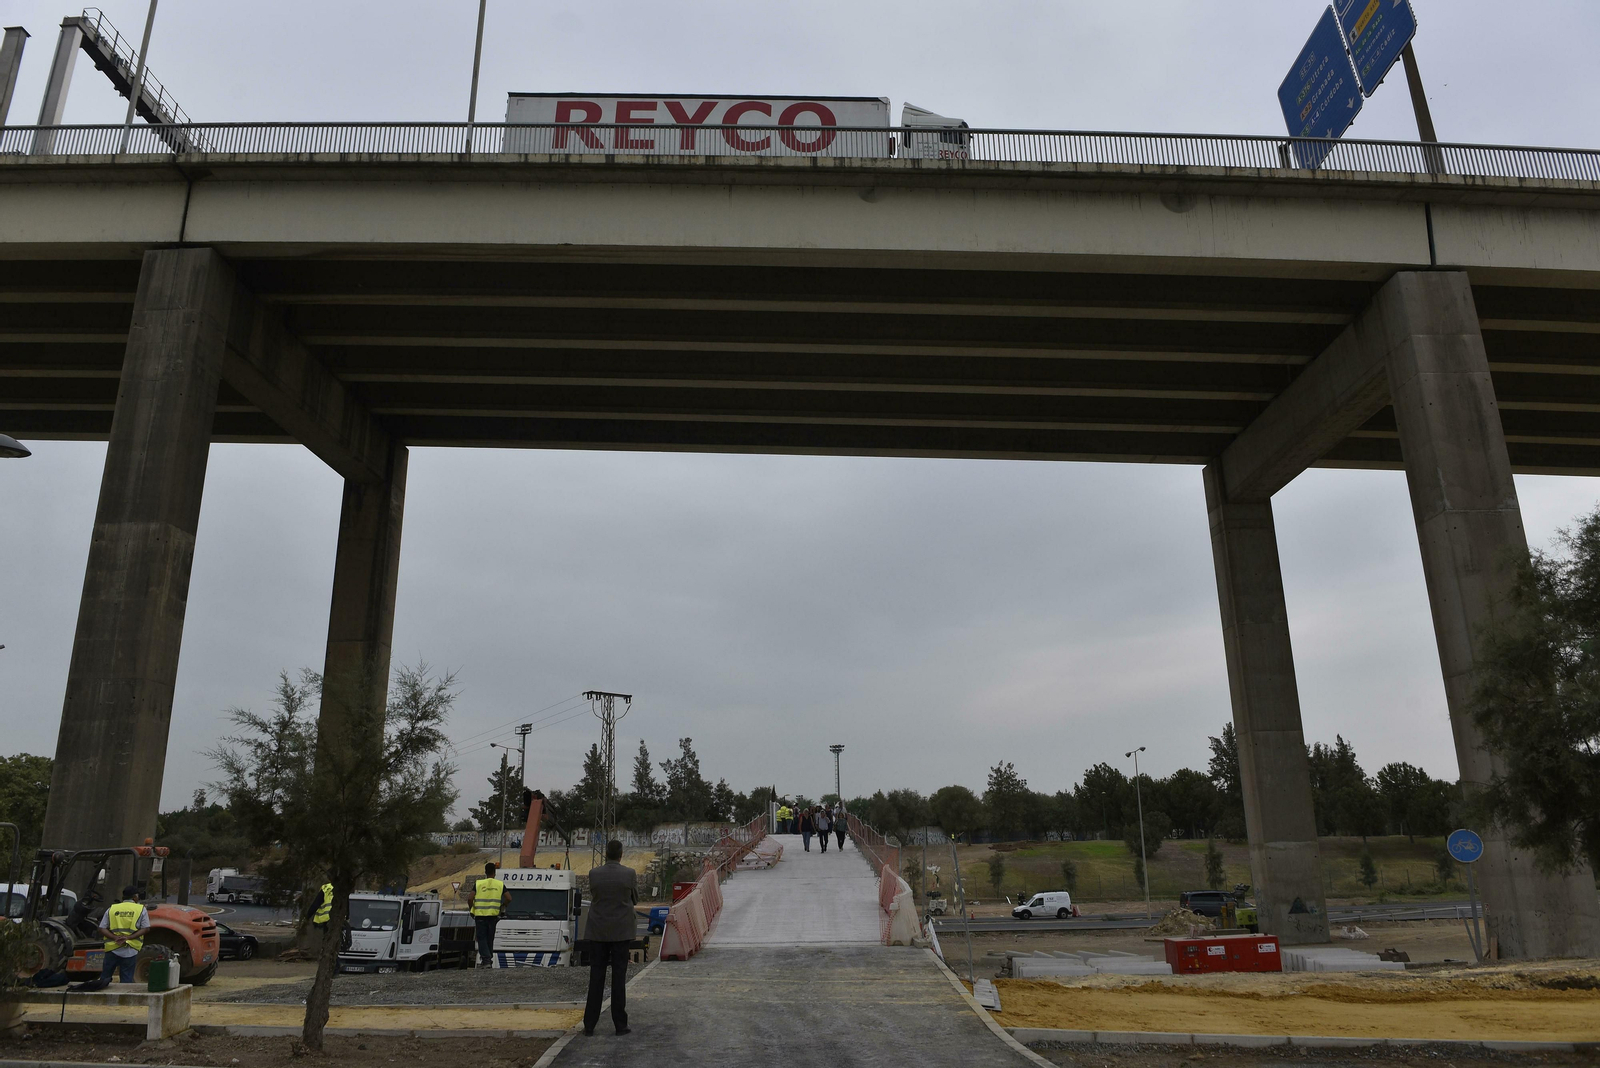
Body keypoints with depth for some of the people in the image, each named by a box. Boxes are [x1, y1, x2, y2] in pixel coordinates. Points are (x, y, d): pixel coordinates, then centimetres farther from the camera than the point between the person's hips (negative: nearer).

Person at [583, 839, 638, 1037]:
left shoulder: (594, 874, -6)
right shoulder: (630, 874, -9)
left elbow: (593, 896, 10)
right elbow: (635, 900, 4)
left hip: (598, 931, 1)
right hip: (621, 931, -1)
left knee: (596, 977, 7)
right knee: (619, 977, 4)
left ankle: (589, 1025, 9)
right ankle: (620, 1024, 7)